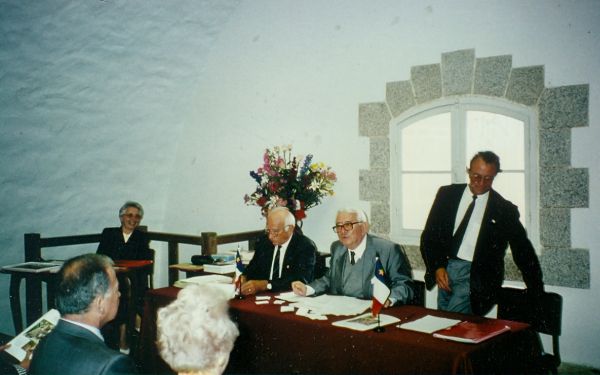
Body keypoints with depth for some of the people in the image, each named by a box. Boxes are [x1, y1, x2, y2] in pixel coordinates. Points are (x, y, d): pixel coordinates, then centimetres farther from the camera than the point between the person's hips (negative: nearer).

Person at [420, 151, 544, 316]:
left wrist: (538, 296, 3)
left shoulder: (504, 209, 0)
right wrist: (437, 267, -5)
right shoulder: (447, 194, 7)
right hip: (444, 271, 3)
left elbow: (524, 254, 5)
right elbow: (429, 235, 9)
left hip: (475, 276, -3)